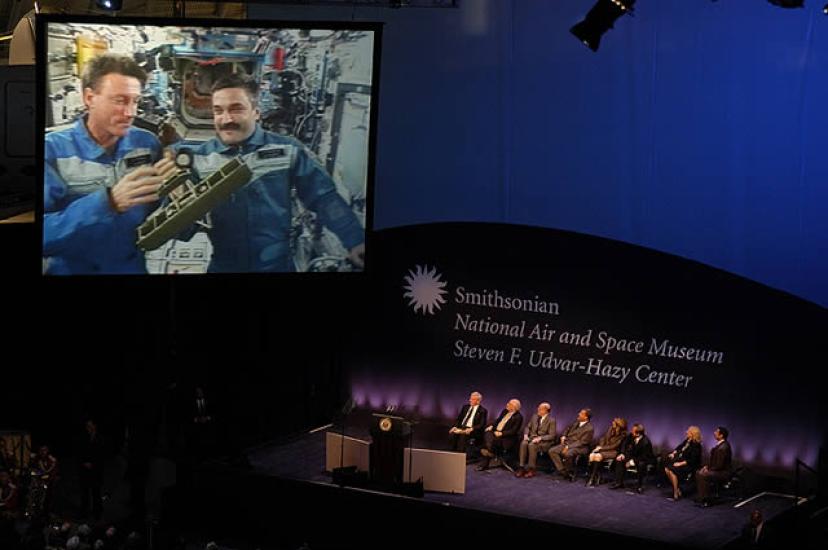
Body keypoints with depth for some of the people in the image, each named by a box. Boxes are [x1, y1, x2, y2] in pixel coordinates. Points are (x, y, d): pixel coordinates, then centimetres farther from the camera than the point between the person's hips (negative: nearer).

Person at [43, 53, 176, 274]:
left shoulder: (148, 144, 2)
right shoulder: (52, 150, -8)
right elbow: (45, 234, -19)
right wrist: (107, 202, -28)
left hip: (134, 268, 2)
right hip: (71, 270, -2)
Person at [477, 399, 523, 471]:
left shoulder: (518, 417, -9)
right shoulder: (505, 411, 13)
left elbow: (513, 431, -14)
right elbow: (497, 420, 20)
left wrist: (501, 433, -22)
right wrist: (491, 426, 1)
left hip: (506, 437, -7)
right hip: (496, 431, 7)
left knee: (493, 440, -31)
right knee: (487, 434, -24)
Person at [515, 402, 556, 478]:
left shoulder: (551, 420, -5)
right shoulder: (534, 416, 13)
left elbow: (551, 435, -10)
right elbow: (528, 427, 19)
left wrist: (540, 438, -22)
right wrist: (526, 435, -2)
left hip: (544, 441, -5)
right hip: (532, 437, 5)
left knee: (532, 445, -36)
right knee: (523, 443, -29)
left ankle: (531, 470, -29)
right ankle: (521, 467, -31)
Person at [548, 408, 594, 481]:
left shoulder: (589, 428, -13)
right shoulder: (576, 422, 10)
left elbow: (582, 442, -17)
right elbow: (568, 429, 28)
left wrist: (568, 447, -22)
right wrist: (563, 436, 8)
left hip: (579, 447, -8)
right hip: (567, 443, 8)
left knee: (567, 454, -38)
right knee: (552, 451, -12)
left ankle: (570, 472, -14)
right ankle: (563, 471, -12)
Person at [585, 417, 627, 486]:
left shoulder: (622, 435, -13)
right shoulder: (610, 429, 5)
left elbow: (614, 446, -16)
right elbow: (604, 438, 13)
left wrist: (601, 448, -17)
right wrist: (599, 446, -5)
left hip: (613, 451, -6)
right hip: (604, 448, 6)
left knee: (598, 456, -32)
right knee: (591, 455, -24)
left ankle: (592, 479, -26)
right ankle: (597, 477, -24)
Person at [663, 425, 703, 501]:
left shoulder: (696, 445, -18)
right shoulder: (687, 441, 5)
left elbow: (692, 460, -22)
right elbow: (679, 447, 21)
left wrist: (680, 464, -24)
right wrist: (673, 453, 3)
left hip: (689, 465, -8)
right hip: (680, 460, 8)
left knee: (672, 471, -26)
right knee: (667, 469, -11)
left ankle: (676, 494, -17)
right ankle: (677, 489, -1)